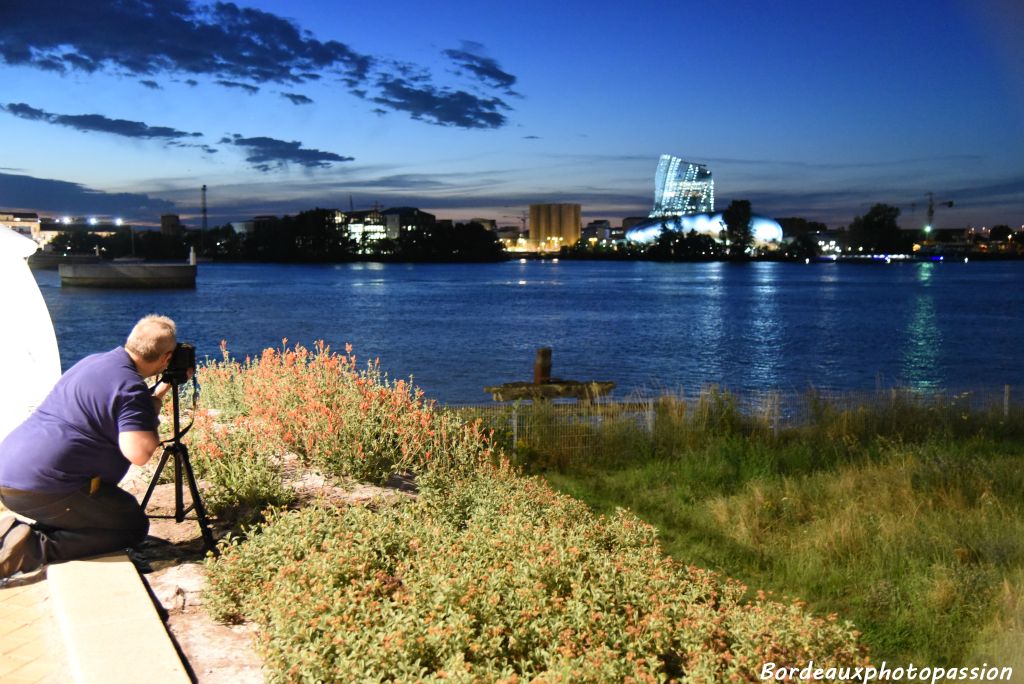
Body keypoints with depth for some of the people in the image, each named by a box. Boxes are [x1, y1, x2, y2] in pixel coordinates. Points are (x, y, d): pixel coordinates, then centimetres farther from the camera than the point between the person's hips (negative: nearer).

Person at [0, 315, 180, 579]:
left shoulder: (92, 361, 14)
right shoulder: (131, 388, -13)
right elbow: (139, 453, -23)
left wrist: (156, 396, 25)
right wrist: (154, 408, -6)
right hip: (45, 488, -9)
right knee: (134, 526, 1)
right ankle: (36, 547, -12)